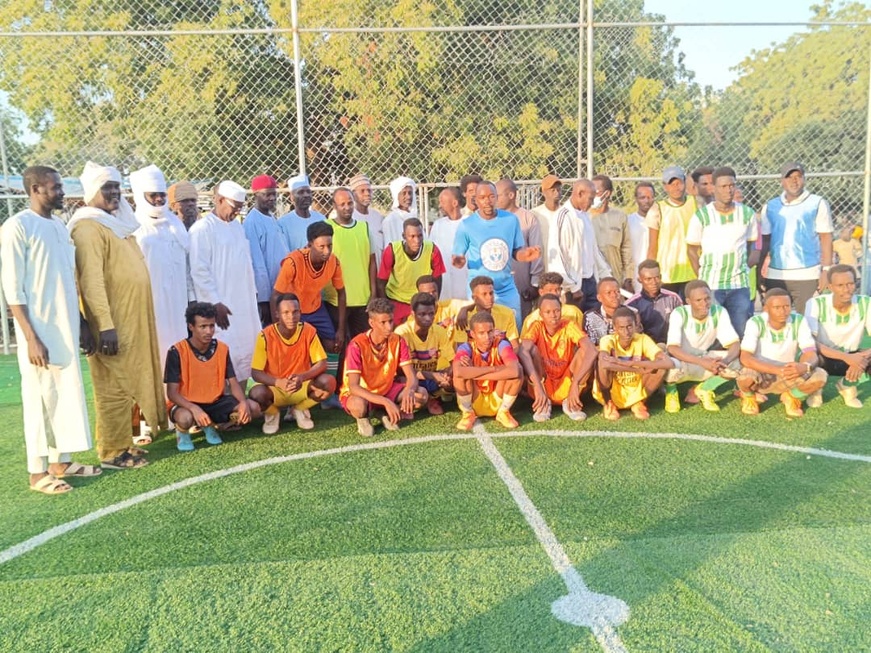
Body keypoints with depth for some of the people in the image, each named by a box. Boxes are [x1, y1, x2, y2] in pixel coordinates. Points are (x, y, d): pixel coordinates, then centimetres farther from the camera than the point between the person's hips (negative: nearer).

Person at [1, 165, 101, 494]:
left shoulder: (59, 226, 12)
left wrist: (82, 326, 16)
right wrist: (31, 338, -18)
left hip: (66, 328, 7)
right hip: (40, 331, -7)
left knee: (67, 394, 12)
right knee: (40, 398, 1)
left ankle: (62, 461, 23)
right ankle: (38, 471, 12)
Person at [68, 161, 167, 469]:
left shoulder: (118, 223, 16)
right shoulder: (89, 227, -12)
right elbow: (91, 281, -19)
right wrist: (105, 325, -24)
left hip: (134, 320, 9)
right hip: (112, 323, -9)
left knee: (129, 383, 14)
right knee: (113, 388, -1)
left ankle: (123, 443, 24)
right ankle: (112, 452, 8)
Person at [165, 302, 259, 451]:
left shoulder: (222, 349, -5)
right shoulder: (177, 351, -18)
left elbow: (233, 382, -3)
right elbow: (172, 392, -19)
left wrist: (243, 402, -25)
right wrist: (194, 408, -38)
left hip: (215, 402, 5)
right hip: (187, 404, -4)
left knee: (253, 408, -16)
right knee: (185, 418, -40)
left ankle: (212, 426, 8)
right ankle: (183, 432, 0)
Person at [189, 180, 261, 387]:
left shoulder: (237, 226, 15)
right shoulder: (202, 228, -9)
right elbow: (199, 271, -14)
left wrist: (253, 293, 14)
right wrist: (215, 303, -18)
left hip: (245, 304, 8)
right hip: (222, 306, -8)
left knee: (245, 354, 10)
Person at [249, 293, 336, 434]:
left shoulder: (308, 331, -11)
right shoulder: (266, 336, -16)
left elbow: (322, 364, -12)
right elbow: (256, 373, -16)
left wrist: (302, 377, -33)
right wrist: (279, 382, -35)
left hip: (301, 387, 2)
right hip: (274, 388, -2)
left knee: (329, 382, -26)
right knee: (256, 393, -36)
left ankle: (299, 409, 5)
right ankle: (272, 413, 4)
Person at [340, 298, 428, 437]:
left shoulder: (398, 341, -12)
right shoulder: (357, 345, -26)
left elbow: (411, 376, -13)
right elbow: (353, 387, -32)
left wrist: (409, 390, -39)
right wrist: (385, 402, -43)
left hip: (387, 389, 4)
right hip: (361, 393, -4)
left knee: (421, 395, -20)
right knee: (358, 406, -40)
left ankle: (390, 415, 4)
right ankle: (363, 419, -3)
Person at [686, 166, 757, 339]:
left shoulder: (747, 214, 5)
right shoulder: (701, 216, -2)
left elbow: (751, 245, 15)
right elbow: (692, 249, 4)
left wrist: (746, 268, 2)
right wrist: (702, 277, -1)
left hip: (740, 284, 2)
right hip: (710, 285, -2)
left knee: (742, 331, 4)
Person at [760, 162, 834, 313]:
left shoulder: (817, 204, 2)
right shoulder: (770, 206, 10)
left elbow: (826, 238, 0)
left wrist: (826, 270, -6)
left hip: (806, 276, -3)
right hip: (775, 276, 3)